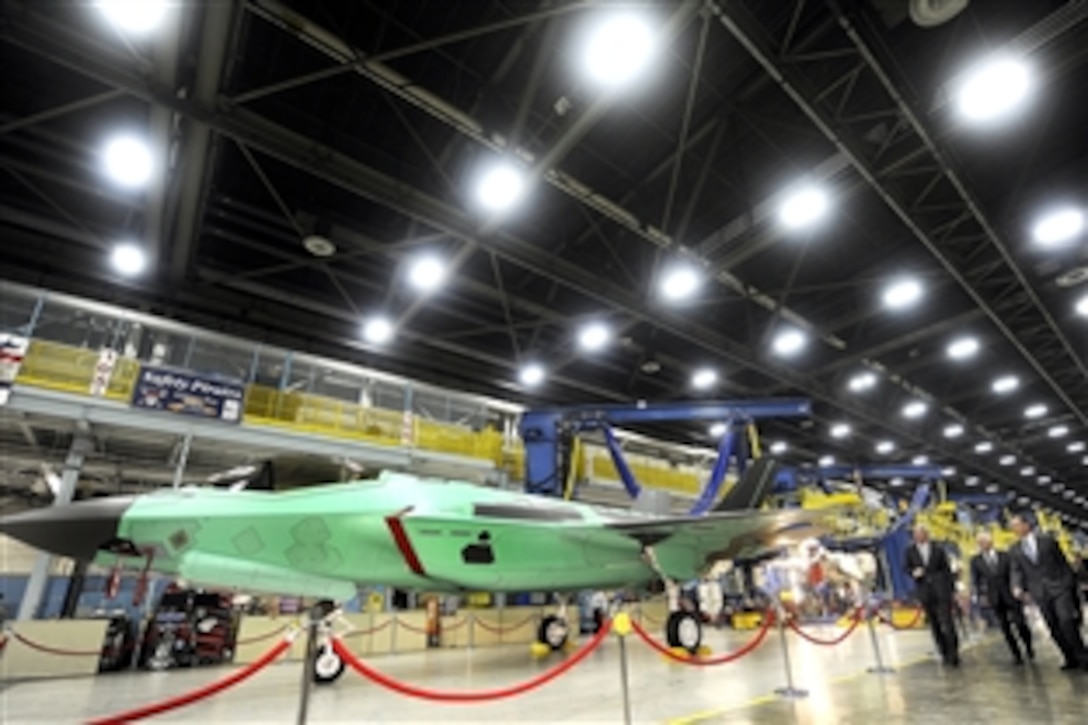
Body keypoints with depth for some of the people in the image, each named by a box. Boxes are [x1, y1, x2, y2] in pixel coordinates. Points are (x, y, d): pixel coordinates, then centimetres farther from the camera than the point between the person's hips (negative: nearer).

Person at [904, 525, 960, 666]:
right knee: (934, 625, 6)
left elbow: (947, 569, 6)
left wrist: (952, 588, 2)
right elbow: (907, 568, 9)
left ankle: (953, 653, 5)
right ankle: (945, 653, 17)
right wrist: (913, 572, -13)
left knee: (947, 622, -7)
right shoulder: (910, 551, 5)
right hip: (925, 592, 1)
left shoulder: (938, 550, 5)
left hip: (941, 590, -1)